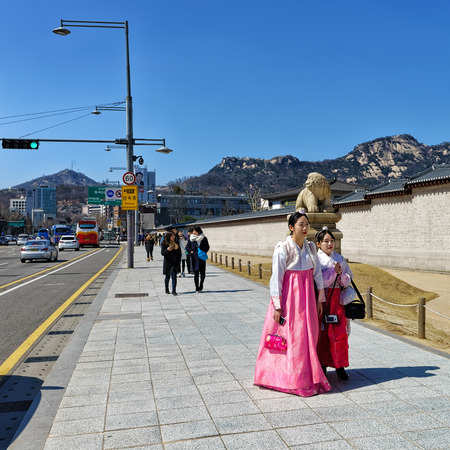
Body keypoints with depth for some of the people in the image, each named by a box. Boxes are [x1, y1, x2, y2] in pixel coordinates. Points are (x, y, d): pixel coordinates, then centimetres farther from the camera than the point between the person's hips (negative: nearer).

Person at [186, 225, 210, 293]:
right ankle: (197, 288, 2)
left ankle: (201, 286, 23)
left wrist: (204, 252, -4)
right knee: (196, 273, -4)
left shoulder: (204, 238, 2)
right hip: (194, 258, 0)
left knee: (202, 272, 0)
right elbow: (187, 247, 11)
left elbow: (207, 247, 10)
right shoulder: (191, 238, 3)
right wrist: (191, 251, -5)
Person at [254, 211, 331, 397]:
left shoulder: (310, 247, 8)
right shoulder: (283, 248, -11)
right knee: (291, 337, -1)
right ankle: (295, 381, 10)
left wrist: (320, 299, 9)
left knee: (308, 336, 9)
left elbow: (317, 273, 11)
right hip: (289, 296, -6)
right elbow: (276, 278, -12)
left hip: (306, 296, 6)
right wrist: (277, 306, -15)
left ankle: (308, 377, 22)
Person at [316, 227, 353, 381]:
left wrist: (341, 274, -9)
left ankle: (340, 367, 8)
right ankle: (322, 365, 16)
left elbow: (348, 280, 11)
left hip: (337, 299, 3)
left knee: (339, 333, -2)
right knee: (321, 333, 3)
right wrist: (333, 271, -16)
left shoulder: (340, 258, 10)